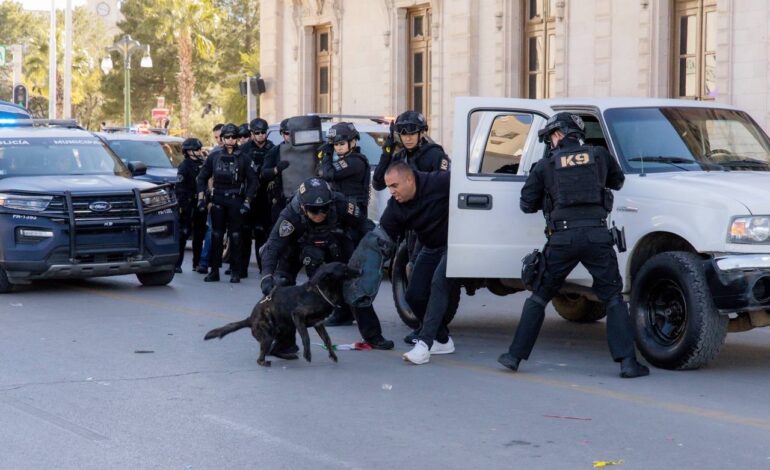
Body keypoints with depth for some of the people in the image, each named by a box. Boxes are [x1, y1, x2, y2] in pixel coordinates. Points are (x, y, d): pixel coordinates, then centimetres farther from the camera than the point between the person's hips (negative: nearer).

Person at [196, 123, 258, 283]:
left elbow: (253, 181, 3)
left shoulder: (243, 159, 2)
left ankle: (235, 272, 4)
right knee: (216, 236, 2)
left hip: (236, 200, -2)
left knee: (235, 236, -1)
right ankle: (214, 271, 7)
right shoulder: (214, 156, 7)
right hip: (218, 199, 2)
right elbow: (202, 177, 14)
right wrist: (201, 197, 4)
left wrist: (247, 202, -6)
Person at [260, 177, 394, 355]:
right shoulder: (291, 215, -40)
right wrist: (267, 277, -60)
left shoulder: (339, 205, -34)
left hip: (333, 245, 2)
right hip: (299, 246, -2)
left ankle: (372, 336, 16)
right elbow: (273, 247, -46)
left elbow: (363, 223, -18)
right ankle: (284, 342, -10)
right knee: (282, 284, -20)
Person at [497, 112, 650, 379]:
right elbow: (618, 181, 28)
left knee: (539, 297, 13)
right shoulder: (599, 156, 10)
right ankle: (627, 361, -3)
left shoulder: (545, 165, 7)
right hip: (597, 235, 0)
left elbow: (527, 204, 11)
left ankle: (515, 356, 14)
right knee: (613, 299, 7)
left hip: (562, 237, 0)